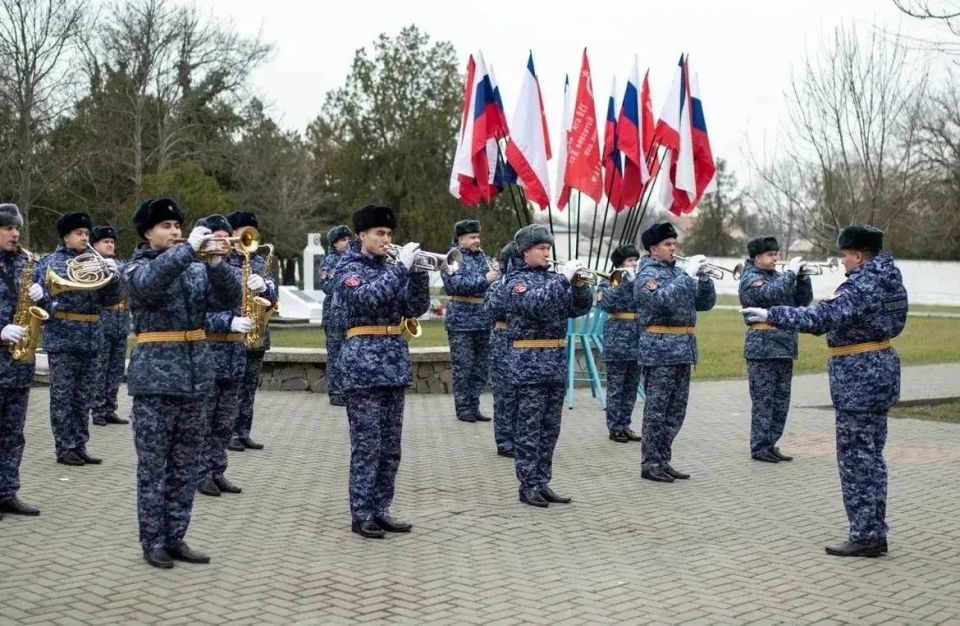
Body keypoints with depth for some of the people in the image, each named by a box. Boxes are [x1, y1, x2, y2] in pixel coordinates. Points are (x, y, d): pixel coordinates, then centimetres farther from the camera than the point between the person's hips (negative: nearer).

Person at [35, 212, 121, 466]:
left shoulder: (94, 262, 13)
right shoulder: (50, 262, 1)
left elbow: (110, 300, 9)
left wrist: (112, 276, -8)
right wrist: (47, 304, -23)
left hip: (91, 338, 5)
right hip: (62, 338, -4)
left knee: (83, 398, 9)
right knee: (62, 397, -1)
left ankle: (79, 446, 16)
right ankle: (64, 449, 5)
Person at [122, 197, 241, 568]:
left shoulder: (196, 269, 13)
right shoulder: (136, 268, -2)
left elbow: (230, 299, 2)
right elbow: (150, 283, -26)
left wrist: (216, 262, -13)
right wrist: (190, 247, -25)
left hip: (195, 375, 5)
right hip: (155, 376, -5)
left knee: (186, 466, 9)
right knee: (153, 466, 0)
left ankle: (175, 538, 17)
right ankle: (153, 542, 7)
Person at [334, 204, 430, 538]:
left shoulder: (391, 269, 16)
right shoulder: (349, 268, -1)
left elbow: (417, 308, 7)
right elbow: (365, 299, -21)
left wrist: (418, 272, -6)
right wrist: (402, 267, -21)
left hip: (394, 360, 7)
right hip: (364, 362, -6)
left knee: (390, 446, 8)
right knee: (367, 445, -6)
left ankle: (380, 509, 16)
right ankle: (361, 514, 0)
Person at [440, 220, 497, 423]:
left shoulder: (481, 256, 14)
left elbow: (492, 284, 23)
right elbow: (456, 284, -20)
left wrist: (496, 275, 0)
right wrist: (485, 280, -20)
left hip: (483, 321, 7)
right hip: (461, 321, -6)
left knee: (481, 367, 9)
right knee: (463, 367, -2)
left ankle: (474, 407, 17)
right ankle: (463, 408, 5)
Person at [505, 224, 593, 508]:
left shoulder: (553, 278, 14)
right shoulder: (518, 281, -5)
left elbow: (580, 308, 10)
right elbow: (536, 304, -24)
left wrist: (580, 283, -7)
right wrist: (564, 278, -24)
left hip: (557, 362, 7)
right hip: (529, 364, -7)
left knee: (550, 429, 10)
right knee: (529, 429, -2)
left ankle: (543, 484, 17)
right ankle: (529, 487, 3)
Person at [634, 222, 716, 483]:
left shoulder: (678, 272, 16)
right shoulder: (647, 275, -6)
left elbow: (705, 303, 15)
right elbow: (663, 300, -25)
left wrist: (703, 278, -2)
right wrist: (688, 275, -21)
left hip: (683, 349, 8)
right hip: (660, 351, -8)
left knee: (676, 410, 10)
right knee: (656, 410, -4)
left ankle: (663, 461, 18)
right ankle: (650, 464, 3)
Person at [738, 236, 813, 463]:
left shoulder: (777, 276, 16)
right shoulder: (750, 279, -6)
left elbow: (803, 300, 15)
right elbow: (772, 293, -25)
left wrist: (802, 277, 0)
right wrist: (791, 272, -18)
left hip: (784, 347, 8)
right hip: (763, 348, -8)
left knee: (781, 400, 9)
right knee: (763, 399, -4)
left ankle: (771, 444, 16)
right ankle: (759, 447, 1)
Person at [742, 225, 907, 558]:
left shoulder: (860, 286, -19)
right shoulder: (889, 279, 11)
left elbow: (818, 319, -29)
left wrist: (771, 315, -24)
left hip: (859, 378, -10)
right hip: (881, 368, 10)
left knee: (856, 457, -4)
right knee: (871, 456, 14)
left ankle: (865, 536, 0)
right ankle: (875, 533, 20)